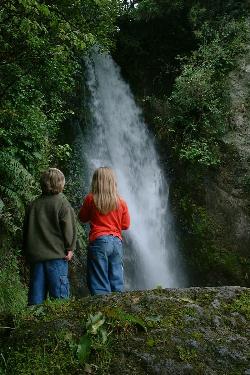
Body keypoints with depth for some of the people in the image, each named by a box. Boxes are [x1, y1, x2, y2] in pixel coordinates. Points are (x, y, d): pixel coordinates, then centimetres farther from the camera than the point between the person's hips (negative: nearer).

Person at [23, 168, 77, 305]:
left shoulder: (33, 205, 12)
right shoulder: (62, 203, -4)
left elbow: (26, 229, 16)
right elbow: (69, 228, -10)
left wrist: (27, 253, 22)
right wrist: (70, 248, -3)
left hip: (35, 255, 5)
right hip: (56, 254, -5)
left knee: (36, 294, 8)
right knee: (59, 293, -2)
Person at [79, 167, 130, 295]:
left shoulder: (91, 199, -4)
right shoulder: (121, 202, 3)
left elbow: (82, 218, 9)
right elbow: (125, 225, 10)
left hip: (99, 241, -3)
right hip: (117, 242, 3)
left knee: (99, 284, 0)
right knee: (117, 284, 9)